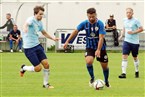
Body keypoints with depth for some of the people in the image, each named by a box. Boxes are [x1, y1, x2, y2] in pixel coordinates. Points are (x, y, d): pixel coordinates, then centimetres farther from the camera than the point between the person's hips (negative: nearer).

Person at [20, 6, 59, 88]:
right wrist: (25, 28, -64)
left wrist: (53, 38, 19)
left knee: (46, 64, -3)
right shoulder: (31, 20, -15)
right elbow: (27, 23, -41)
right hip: (29, 48, -7)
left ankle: (46, 84, 13)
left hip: (37, 45, 7)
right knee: (38, 68, -8)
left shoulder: (40, 23, 10)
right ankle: (24, 68, 20)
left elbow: (44, 33, 29)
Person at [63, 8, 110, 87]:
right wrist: (67, 41, 1)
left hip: (100, 47, -1)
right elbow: (76, 31, 3)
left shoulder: (100, 24, -20)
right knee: (89, 61, -24)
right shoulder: (85, 23, -10)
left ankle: (106, 82, 33)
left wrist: (98, 50, -35)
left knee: (105, 65, 6)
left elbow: (101, 38, -25)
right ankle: (92, 78, 1)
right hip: (89, 47, 1)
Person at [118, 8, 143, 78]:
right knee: (124, 56, -11)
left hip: (134, 42, -3)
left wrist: (133, 32, -19)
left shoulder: (135, 21, -10)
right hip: (126, 41, 3)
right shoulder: (125, 20, 6)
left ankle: (137, 72, 31)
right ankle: (124, 73, -14)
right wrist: (121, 35, 6)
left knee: (135, 57, 11)